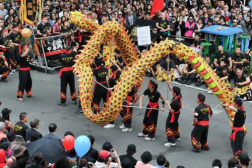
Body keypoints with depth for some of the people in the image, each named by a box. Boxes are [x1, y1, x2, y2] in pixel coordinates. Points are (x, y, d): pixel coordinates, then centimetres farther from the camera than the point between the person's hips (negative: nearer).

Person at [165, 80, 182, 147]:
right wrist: (168, 84, -16)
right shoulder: (178, 96, -12)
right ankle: (177, 136, 50)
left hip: (173, 115, -10)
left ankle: (171, 142, -3)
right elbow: (171, 89, -2)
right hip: (176, 113, 10)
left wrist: (168, 104, -20)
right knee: (175, 124, 29)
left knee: (169, 127, -2)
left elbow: (171, 110, -29)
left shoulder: (175, 101, -36)